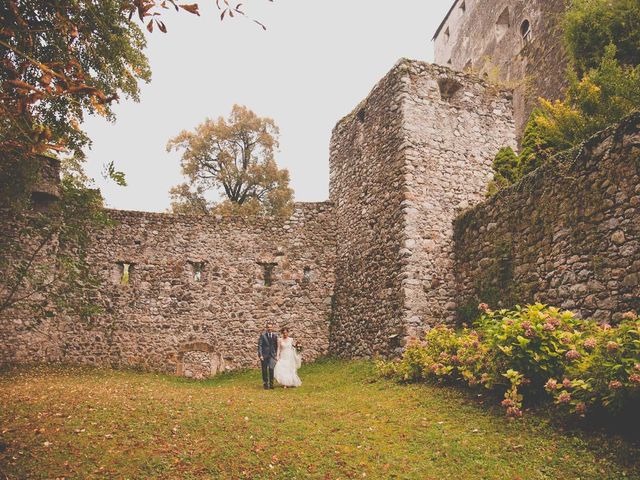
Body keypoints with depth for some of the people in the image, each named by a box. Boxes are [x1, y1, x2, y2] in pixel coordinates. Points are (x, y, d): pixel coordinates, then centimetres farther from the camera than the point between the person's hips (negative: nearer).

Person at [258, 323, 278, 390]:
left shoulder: (275, 336, 7)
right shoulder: (262, 335, -4)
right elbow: (260, 345, -7)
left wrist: (276, 354, 12)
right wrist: (260, 355, -13)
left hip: (272, 355, 2)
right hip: (264, 355, -2)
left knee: (271, 368, -13)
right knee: (264, 370, 6)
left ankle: (271, 384, 0)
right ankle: (265, 384, 19)